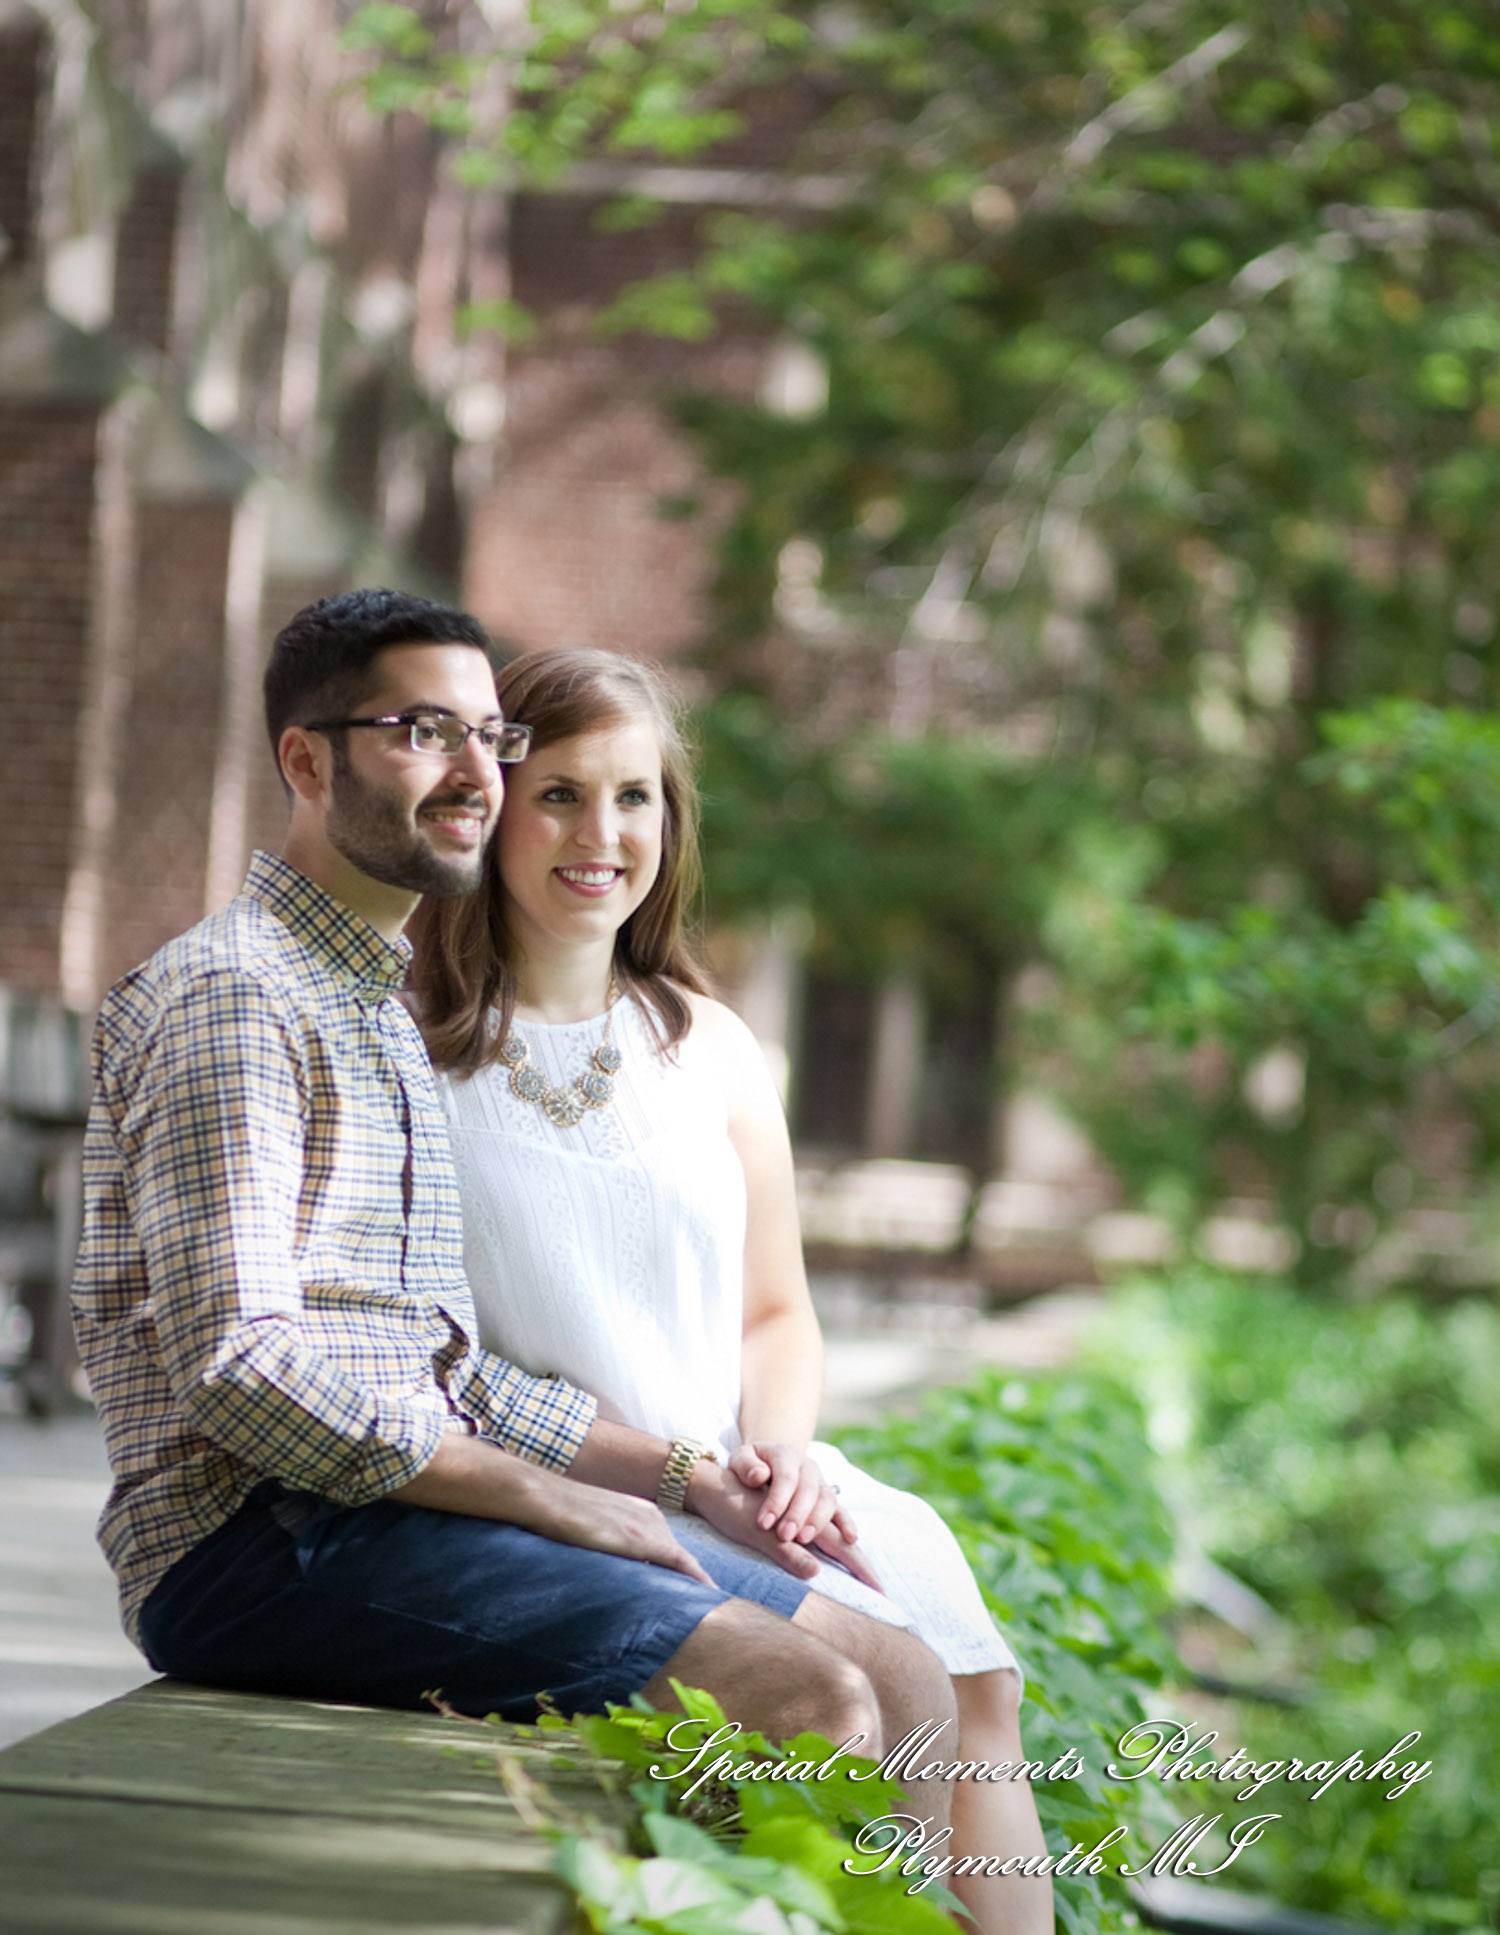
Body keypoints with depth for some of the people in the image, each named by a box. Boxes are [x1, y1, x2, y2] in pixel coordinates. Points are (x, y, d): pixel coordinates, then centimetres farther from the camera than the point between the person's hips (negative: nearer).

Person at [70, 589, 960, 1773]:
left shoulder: (388, 1007, 24)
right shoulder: (230, 998, -8)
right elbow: (235, 1361, -19)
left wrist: (685, 1478, 11)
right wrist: (551, 1501, -16)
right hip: (256, 1543, -9)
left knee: (900, 1680, 1)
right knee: (806, 1697, -23)